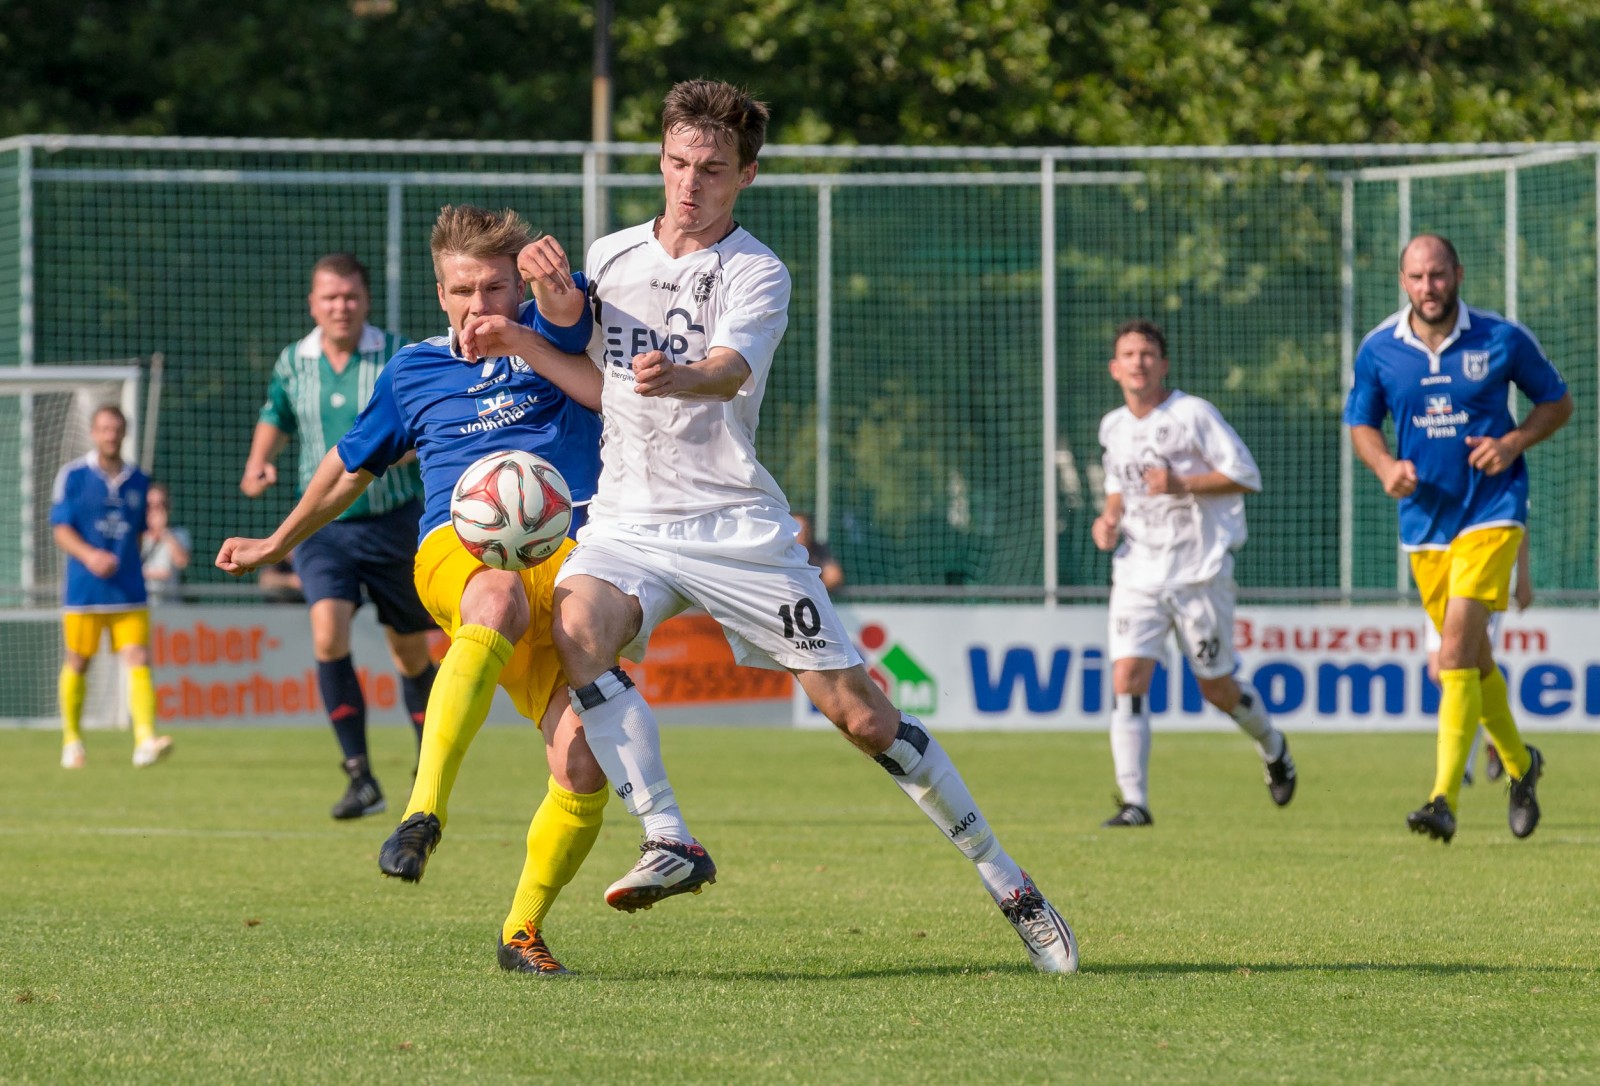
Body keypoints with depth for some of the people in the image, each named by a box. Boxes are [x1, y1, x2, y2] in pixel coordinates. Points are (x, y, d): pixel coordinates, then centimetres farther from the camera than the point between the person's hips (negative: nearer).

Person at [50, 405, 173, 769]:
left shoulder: (138, 481, 9)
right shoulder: (72, 476, -1)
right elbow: (62, 531, -6)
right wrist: (89, 556, -22)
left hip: (128, 589, 2)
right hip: (84, 589, -2)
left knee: (138, 659, -11)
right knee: (77, 663, 7)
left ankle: (145, 740, -20)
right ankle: (72, 740, 25)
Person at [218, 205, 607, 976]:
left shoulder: (548, 332, 14)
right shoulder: (413, 371, 21)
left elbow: (568, 314, -13)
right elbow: (351, 467, 37)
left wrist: (561, 299, -38)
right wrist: (278, 544, 47)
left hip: (567, 553, 0)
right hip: (458, 546, 0)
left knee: (582, 767, -14)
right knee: (499, 602, -41)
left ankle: (523, 931, 9)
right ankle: (425, 810, -52)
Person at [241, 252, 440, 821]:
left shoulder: (398, 354, -7)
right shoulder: (292, 363, 3)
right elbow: (276, 415, 21)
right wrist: (257, 463, 2)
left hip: (395, 523, -1)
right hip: (323, 525, 1)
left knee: (411, 653, 8)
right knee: (329, 635, -21)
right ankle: (360, 778, -18)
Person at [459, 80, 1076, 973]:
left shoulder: (756, 273, -6)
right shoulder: (609, 256, 10)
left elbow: (730, 369, -27)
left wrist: (679, 378, -50)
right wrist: (519, 341, 6)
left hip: (735, 524, -3)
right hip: (627, 522, 4)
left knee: (862, 713, -5)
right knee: (578, 623, -31)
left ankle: (1010, 886, 8)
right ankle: (672, 842, -31)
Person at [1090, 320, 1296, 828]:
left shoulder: (1192, 414, -8)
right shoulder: (1113, 427, 10)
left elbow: (1245, 475, -10)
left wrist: (1182, 485, -21)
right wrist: (1109, 517, 6)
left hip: (1199, 571, -4)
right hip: (1137, 572, 4)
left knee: (1216, 688, 7)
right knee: (1127, 679, -14)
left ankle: (1273, 748, 39)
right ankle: (1134, 802, -13)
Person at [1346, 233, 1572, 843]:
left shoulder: (1502, 340, -6)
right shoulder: (1378, 351, 0)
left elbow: (1557, 402, 6)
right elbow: (1361, 422, 12)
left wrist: (1513, 442, -12)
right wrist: (1386, 466, -9)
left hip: (1491, 512, -4)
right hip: (1425, 519, 4)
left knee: (1455, 653, -18)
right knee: (1471, 660, 15)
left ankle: (1444, 800, -22)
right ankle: (1519, 765, 40)